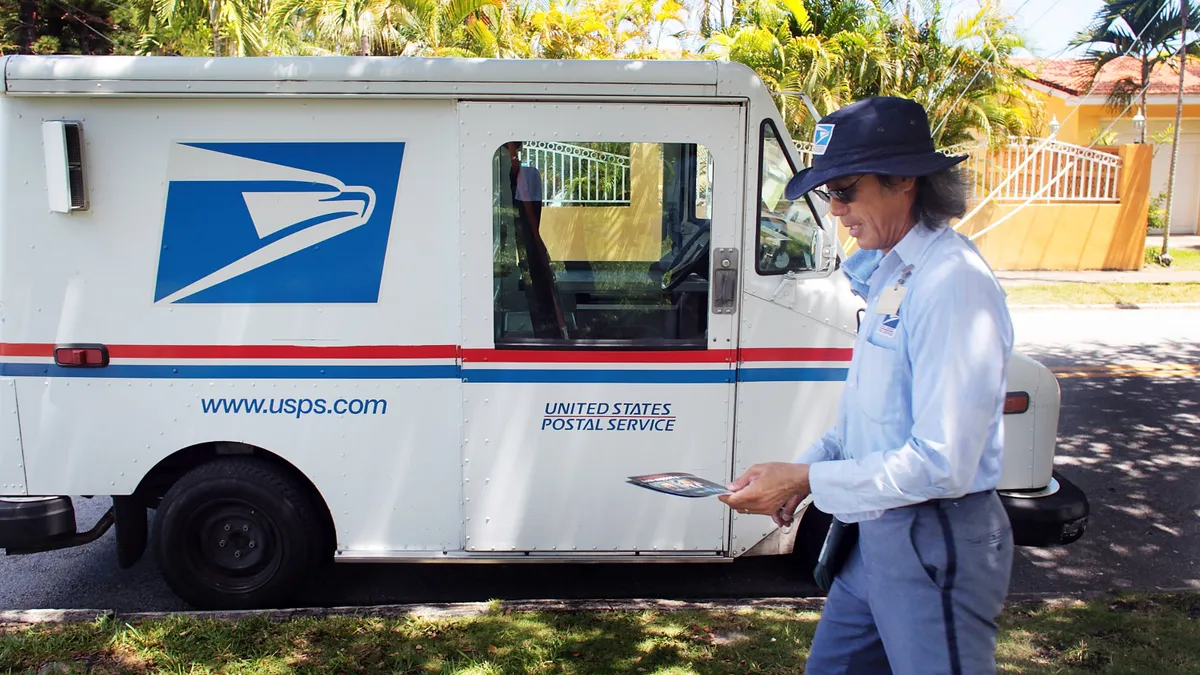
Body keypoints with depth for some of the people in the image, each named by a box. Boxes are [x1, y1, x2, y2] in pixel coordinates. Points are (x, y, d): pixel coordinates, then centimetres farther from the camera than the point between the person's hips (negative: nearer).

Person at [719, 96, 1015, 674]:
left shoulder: (953, 284, -23)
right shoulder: (890, 272, 6)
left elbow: (941, 463, -26)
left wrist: (804, 479, -23)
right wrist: (811, 463, 3)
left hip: (934, 547, -9)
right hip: (877, 533, 9)